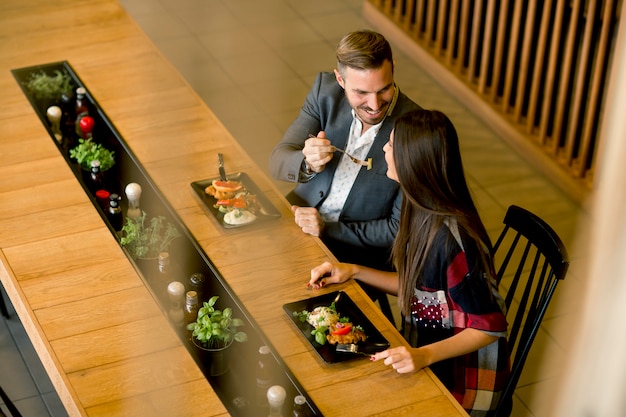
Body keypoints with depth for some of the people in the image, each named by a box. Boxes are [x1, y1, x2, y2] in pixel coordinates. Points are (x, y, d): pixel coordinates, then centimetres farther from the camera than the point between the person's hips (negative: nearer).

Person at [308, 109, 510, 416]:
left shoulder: (451, 238, -29)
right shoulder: (424, 213, -3)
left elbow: (489, 327, -23)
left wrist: (424, 355, -33)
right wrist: (354, 272, 4)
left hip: (460, 376, -8)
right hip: (423, 349, 8)